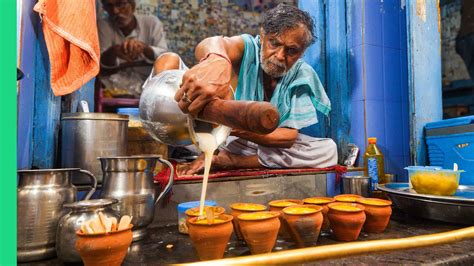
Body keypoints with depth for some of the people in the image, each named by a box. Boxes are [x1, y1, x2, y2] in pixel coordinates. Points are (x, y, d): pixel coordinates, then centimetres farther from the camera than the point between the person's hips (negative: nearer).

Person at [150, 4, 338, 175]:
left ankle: (230, 161, -21)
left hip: (261, 145, 3)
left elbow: (289, 136, -17)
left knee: (328, 150, -22)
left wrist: (237, 128, -34)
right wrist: (216, 60, -63)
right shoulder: (249, 48, -12)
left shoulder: (301, 76, -8)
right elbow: (209, 44, -37)